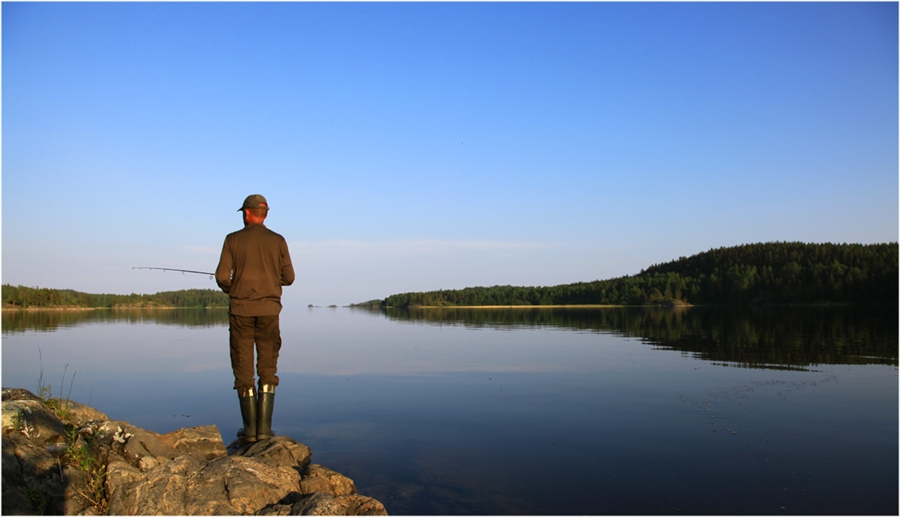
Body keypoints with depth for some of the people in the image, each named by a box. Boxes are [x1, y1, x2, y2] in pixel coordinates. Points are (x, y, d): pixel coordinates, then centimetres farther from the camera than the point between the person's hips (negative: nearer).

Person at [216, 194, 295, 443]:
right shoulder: (278, 241, 2)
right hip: (269, 310, 1)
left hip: (241, 310, -1)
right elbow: (288, 277, 3)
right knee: (267, 369, 7)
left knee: (243, 369, 6)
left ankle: (250, 428, 7)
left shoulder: (233, 239, -1)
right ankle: (264, 427, 4)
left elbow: (222, 277, -5)